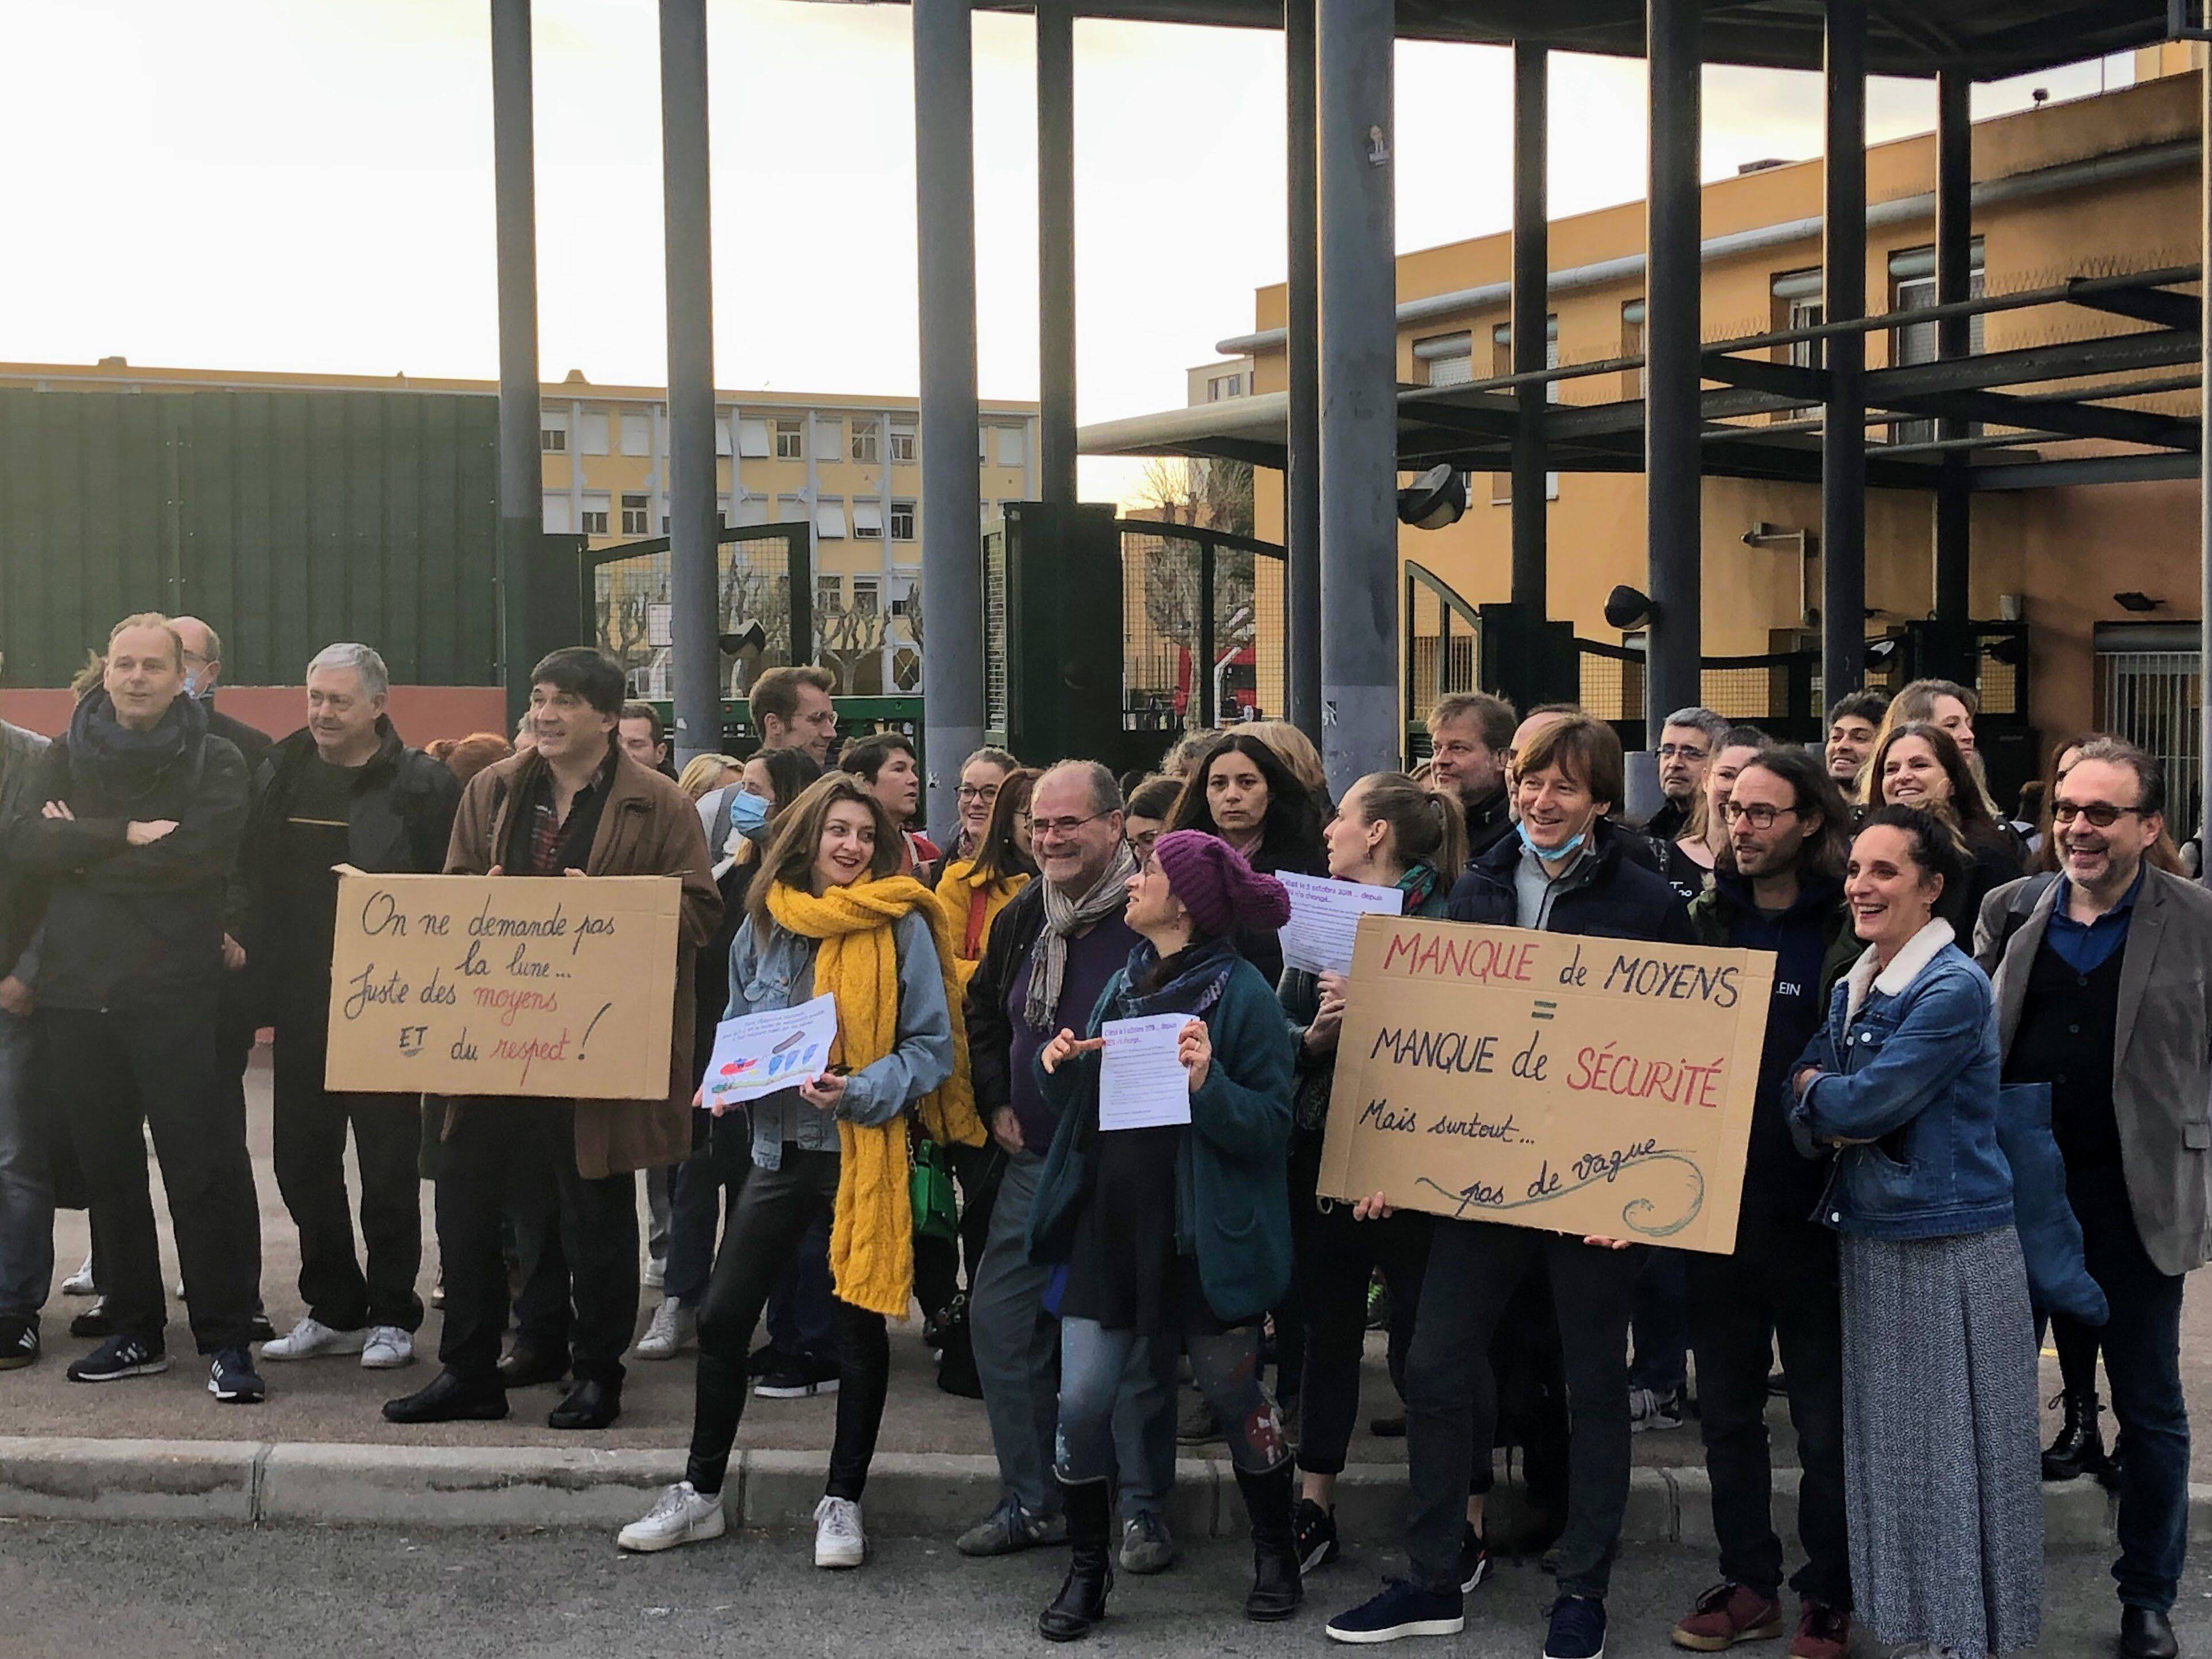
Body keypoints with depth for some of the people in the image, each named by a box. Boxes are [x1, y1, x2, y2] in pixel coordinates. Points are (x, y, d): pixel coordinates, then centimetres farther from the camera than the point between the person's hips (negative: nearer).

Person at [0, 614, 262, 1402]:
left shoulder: (217, 765, 1)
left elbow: (195, 855, -15)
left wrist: (81, 851, -7)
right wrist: (124, 835, -14)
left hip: (174, 994, -4)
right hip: (77, 990, 4)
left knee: (205, 1166, -6)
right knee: (107, 1167, 11)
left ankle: (226, 1339, 0)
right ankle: (134, 1332, 21)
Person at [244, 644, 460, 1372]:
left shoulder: (422, 785, -6)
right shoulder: (279, 776, 9)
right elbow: (252, 882, 11)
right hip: (301, 1004, 5)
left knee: (389, 1164, 3)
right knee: (302, 1159, 9)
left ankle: (392, 1316, 15)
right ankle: (334, 1309, 22)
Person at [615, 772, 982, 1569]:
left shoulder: (900, 927, -6)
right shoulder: (764, 923, 6)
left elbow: (932, 1047, -6)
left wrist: (860, 1091, -20)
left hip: (866, 1151, -4)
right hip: (781, 1145, 4)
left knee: (860, 1325, 5)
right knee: (721, 1317, 4)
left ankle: (842, 1501, 20)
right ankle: (699, 1492, 19)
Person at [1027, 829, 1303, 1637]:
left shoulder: (1242, 994, -10)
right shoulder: (1127, 979, 10)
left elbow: (1273, 1126, -13)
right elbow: (1089, 1102, 18)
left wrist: (1209, 1086, -29)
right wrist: (1063, 1066, -2)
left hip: (1200, 1234, -5)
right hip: (1109, 1222, 5)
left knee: (1235, 1395, 8)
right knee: (1082, 1403, 0)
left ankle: (1275, 1552, 29)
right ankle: (1087, 1571, 16)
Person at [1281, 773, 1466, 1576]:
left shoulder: (1437, 921, -9)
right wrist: (1312, 1034, -12)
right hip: (1321, 1150, 6)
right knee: (1325, 1328, 14)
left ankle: (1463, 1523, 12)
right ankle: (1315, 1510, 25)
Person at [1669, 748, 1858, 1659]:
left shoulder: (1852, 929, -6)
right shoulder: (1706, 922, 7)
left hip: (1810, 1209, -4)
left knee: (1825, 1415, 6)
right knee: (1726, 1408, 12)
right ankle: (1748, 1581, 24)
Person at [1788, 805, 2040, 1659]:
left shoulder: (1953, 990, -15)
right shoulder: (1851, 989, 10)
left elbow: (1859, 1106, -20)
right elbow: (1804, 1119, 8)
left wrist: (1818, 1090, 0)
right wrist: (1833, 1114, -13)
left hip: (1953, 1247, -7)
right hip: (1871, 1237, 8)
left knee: (1954, 1451, 2)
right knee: (1888, 1447, 13)